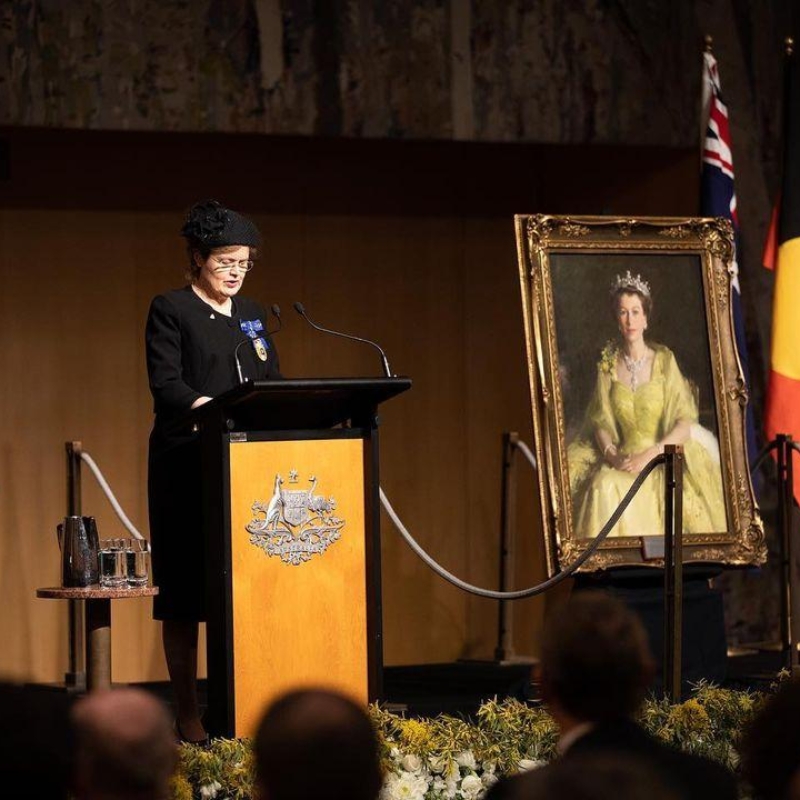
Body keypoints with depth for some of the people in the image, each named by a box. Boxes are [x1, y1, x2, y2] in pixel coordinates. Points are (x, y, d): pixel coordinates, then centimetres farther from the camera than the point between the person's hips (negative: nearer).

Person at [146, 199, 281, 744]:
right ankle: (188, 714, 1)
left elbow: (274, 382, 15)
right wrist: (208, 407, -29)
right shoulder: (170, 310, -1)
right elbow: (165, 381, -12)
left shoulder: (252, 315, 16)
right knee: (184, 593, -3)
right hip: (188, 467, -5)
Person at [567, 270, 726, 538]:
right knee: (604, 486, -29)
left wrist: (650, 454, -19)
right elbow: (600, 422, 5)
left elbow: (685, 422, -6)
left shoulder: (664, 360, 0)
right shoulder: (608, 365, 7)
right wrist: (612, 455, -16)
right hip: (623, 459, 2)